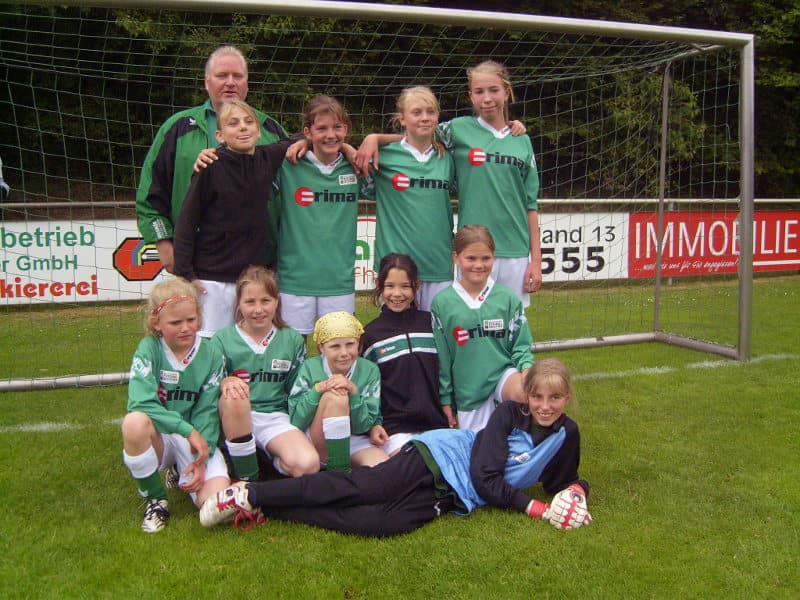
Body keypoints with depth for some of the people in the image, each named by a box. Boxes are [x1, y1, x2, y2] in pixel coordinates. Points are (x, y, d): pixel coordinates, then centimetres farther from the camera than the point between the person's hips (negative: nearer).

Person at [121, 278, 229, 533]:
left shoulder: (211, 355, -4)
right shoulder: (148, 349, -9)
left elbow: (206, 413, -6)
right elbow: (140, 401, -23)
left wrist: (201, 459, -19)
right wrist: (188, 430, -28)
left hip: (197, 439, 1)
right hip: (158, 438, -1)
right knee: (134, 421, -36)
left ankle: (181, 474, 15)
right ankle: (155, 499, -11)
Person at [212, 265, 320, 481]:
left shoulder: (293, 340, 9)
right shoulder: (223, 339, 3)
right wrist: (225, 383, -25)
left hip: (275, 416, 1)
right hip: (235, 418, -1)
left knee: (308, 464, -28)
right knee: (234, 396, -38)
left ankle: (278, 461, 9)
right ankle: (245, 477, -19)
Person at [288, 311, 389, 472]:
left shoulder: (369, 371, -3)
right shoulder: (309, 368, -6)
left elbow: (363, 427, -7)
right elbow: (295, 422, -10)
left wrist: (354, 391, -22)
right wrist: (317, 390, -23)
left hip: (354, 440, 0)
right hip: (314, 443, 0)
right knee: (334, 397, -29)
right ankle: (339, 470, -20)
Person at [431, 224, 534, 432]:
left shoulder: (508, 298, -2)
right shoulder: (442, 303, -3)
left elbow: (521, 345, 4)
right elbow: (441, 359, 2)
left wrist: (526, 368, -16)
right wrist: (445, 400, 5)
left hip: (503, 375, -1)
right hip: (468, 394, 1)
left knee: (527, 392, -31)